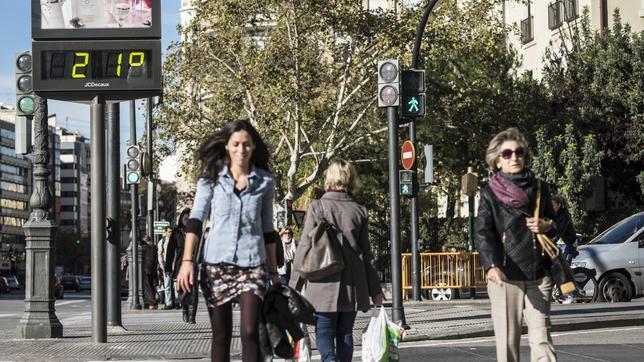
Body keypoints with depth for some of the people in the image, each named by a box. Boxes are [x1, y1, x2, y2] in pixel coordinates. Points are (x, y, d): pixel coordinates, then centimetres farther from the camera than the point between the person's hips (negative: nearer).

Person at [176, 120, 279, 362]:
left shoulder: (265, 181, 7)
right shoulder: (211, 178, 4)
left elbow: (268, 229, 14)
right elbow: (195, 219, 0)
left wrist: (273, 271, 14)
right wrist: (187, 260, -11)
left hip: (251, 264, 0)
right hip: (216, 263, 0)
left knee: (249, 332, -12)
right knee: (221, 335, 6)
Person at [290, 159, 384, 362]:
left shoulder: (317, 207, -5)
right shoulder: (359, 211, 5)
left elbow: (305, 247, -6)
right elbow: (365, 253, 8)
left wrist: (294, 284, 1)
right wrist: (375, 289, 14)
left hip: (324, 283, -3)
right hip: (353, 284, 3)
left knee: (324, 331, 1)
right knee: (345, 332, 12)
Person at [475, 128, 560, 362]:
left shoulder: (540, 188, 12)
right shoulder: (490, 193, 0)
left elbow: (556, 226, 23)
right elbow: (482, 233, -13)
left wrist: (546, 226, -2)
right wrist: (491, 266, -31)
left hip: (538, 275, 3)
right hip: (504, 276, -3)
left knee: (541, 339, -3)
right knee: (507, 341, 0)